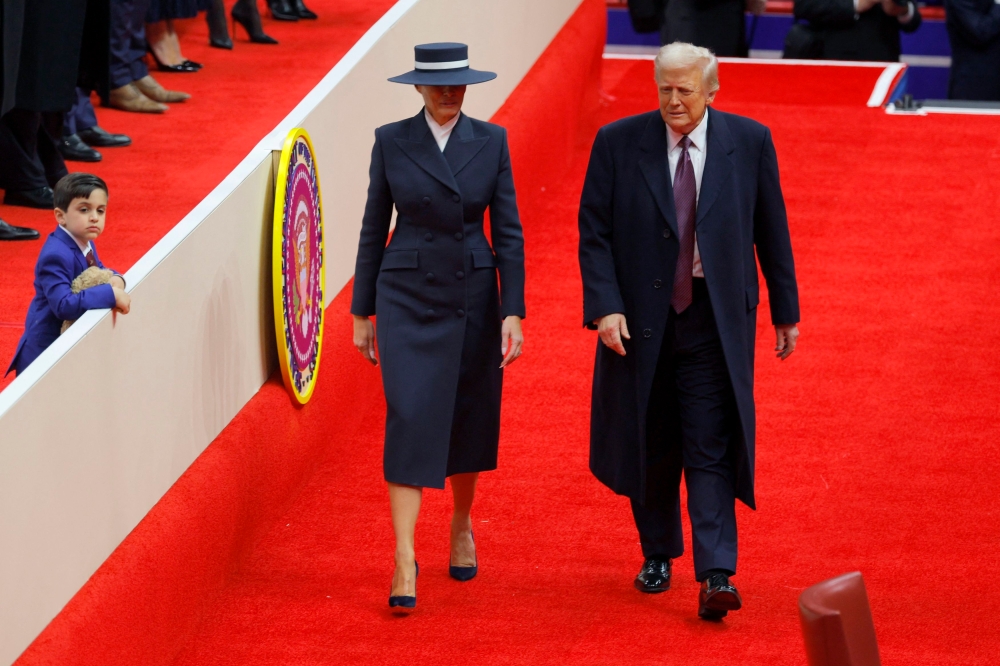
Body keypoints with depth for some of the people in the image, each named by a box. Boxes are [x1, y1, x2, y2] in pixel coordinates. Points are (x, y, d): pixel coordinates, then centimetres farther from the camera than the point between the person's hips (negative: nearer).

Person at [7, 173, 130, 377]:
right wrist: (110, 294, -36)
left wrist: (116, 279, -10)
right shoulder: (55, 256, -27)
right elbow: (64, 305, -35)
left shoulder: (84, 244, 2)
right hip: (46, 351, -9)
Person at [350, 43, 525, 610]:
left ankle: (463, 526, 37)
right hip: (407, 296, -2)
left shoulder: (491, 141, 0)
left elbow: (508, 232, 0)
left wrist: (513, 313, -6)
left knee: (467, 420, 12)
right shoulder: (391, 141, -1)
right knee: (411, 418, -11)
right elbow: (374, 228, 4)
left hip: (472, 296, 2)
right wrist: (362, 311, 4)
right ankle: (405, 562, -14)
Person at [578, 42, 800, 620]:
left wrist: (786, 310, 9)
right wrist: (605, 307, -15)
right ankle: (658, 552, 33)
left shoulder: (749, 142, -2)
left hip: (715, 322, -1)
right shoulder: (618, 143, -4)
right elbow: (594, 233, -3)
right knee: (651, 447, 13)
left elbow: (771, 231, 5)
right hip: (640, 318, 1)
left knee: (712, 450, -8)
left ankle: (717, 577, -13)